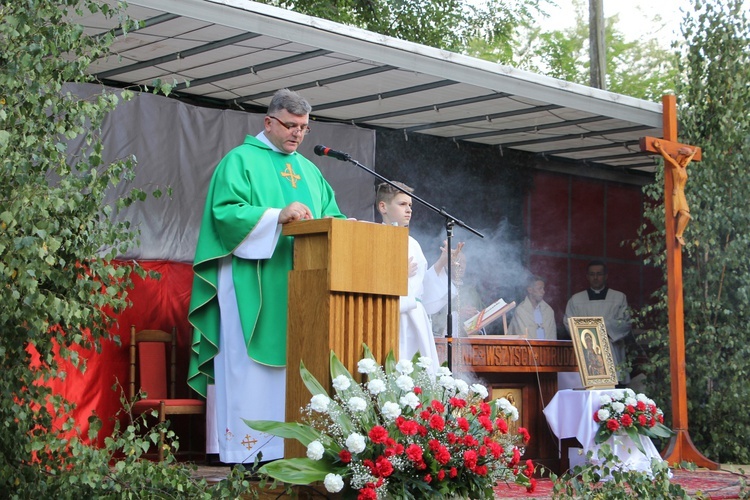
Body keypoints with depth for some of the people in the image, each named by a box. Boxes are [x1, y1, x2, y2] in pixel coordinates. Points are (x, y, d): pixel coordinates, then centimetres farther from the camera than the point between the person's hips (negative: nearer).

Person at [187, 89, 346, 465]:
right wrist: (278, 216, -22)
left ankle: (292, 445, 6)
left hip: (299, 285, 6)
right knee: (251, 364, -8)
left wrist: (331, 223, -4)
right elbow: (225, 212, -11)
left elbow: (331, 212, 21)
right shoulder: (241, 161, 1)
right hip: (252, 284, -6)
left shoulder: (309, 170, 22)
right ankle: (248, 449, -6)